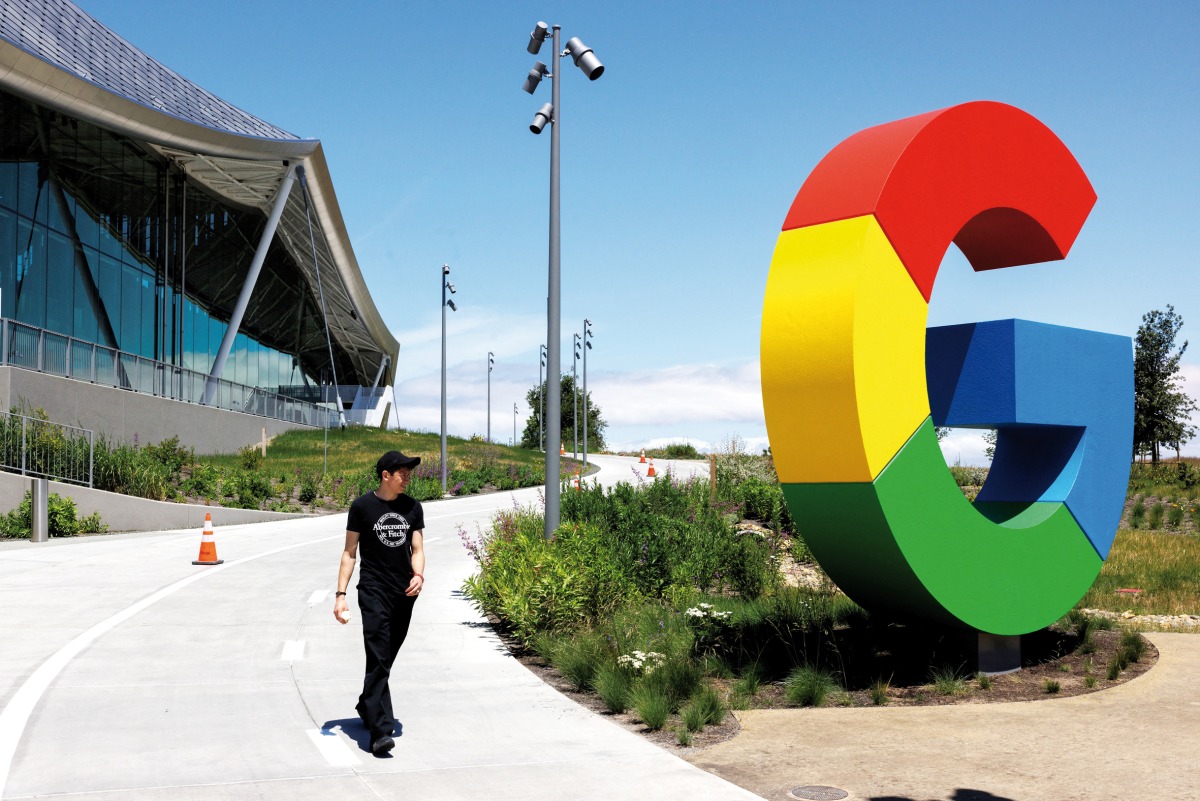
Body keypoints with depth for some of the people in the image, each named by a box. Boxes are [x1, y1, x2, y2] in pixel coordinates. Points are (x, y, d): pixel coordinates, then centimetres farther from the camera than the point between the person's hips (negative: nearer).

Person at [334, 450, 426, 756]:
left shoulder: (412, 507, 8)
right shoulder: (362, 507, -3)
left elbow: (417, 549, 10)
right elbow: (349, 552, 1)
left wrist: (418, 575, -11)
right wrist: (340, 594, -5)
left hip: (404, 594, 5)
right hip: (374, 592, -5)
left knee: (386, 659, 15)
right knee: (378, 660, -13)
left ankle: (367, 707, 38)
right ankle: (380, 732, -17)